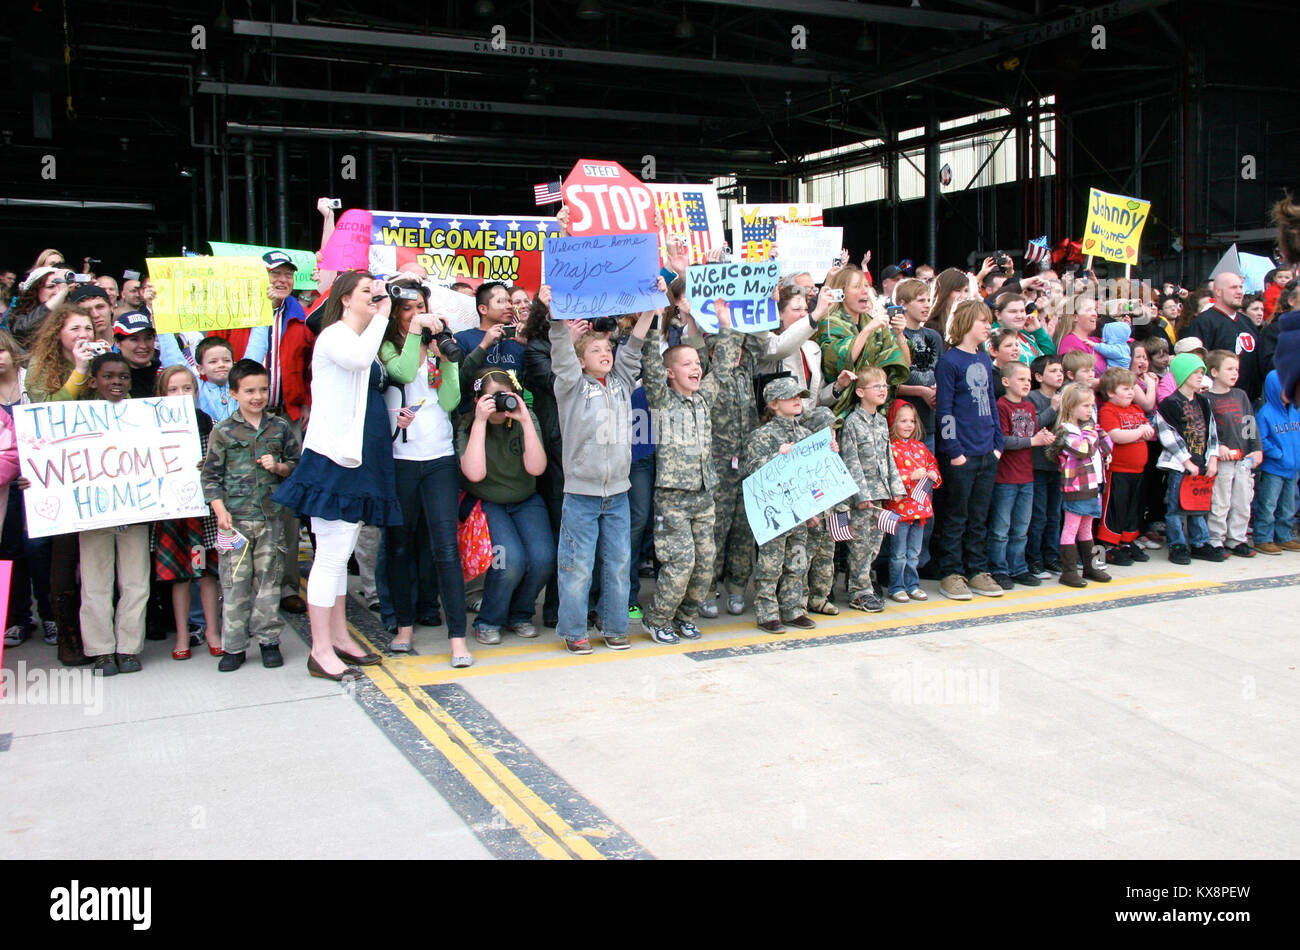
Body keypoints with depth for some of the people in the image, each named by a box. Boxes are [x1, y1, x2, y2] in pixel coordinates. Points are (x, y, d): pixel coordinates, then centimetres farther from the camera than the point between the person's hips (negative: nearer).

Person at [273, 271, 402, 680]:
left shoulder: (365, 340, 20)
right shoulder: (334, 335, -7)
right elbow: (358, 358, -30)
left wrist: (392, 417, 15)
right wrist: (381, 316, -17)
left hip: (360, 460, 10)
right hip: (334, 458, -9)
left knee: (342, 554, 15)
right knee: (331, 555, -7)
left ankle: (339, 638, 23)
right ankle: (321, 651, -2)